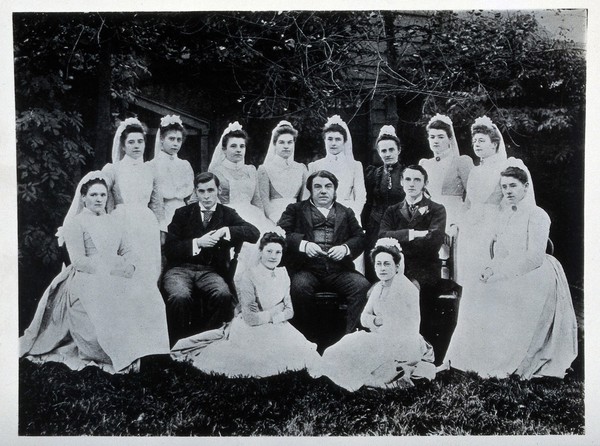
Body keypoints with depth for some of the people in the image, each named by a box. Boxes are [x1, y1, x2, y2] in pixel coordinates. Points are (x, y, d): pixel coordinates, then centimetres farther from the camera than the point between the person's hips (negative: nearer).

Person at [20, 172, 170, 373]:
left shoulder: (114, 221, 21)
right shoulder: (75, 223, 2)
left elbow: (127, 251, 15)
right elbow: (78, 260, -9)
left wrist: (129, 266, -8)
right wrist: (109, 270, -18)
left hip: (117, 276, 5)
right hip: (87, 279, -5)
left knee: (147, 295, -23)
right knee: (113, 302, -34)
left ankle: (143, 352, -18)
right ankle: (122, 357, -22)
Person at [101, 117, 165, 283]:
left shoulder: (150, 171, 13)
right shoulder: (112, 169, 4)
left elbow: (157, 204, 16)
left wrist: (161, 230, 11)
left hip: (147, 228, 3)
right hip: (122, 225, -3)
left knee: (149, 275, 2)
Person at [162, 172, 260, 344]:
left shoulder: (227, 214, 14)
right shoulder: (183, 213, 13)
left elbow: (254, 233, -1)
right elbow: (169, 250, 4)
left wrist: (225, 231, -13)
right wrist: (198, 243, -10)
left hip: (211, 271, 1)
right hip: (180, 269, 0)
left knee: (224, 295, -33)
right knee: (180, 297, -34)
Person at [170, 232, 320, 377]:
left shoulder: (283, 275, 1)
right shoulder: (249, 278, -18)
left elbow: (289, 310, 4)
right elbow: (249, 318, -20)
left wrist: (277, 316, -17)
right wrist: (275, 312, -11)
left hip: (276, 328, 6)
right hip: (250, 329, -6)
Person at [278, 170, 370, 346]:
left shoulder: (346, 213, 25)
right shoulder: (296, 209, 19)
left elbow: (360, 237, 13)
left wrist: (345, 248, -9)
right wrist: (303, 244, -14)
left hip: (338, 270, 2)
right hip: (307, 269, -2)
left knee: (362, 285, -26)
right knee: (300, 286, -34)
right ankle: (308, 339, -18)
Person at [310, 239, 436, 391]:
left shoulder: (406, 288, -13)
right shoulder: (378, 287, 10)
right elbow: (364, 317, 7)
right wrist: (375, 321, -12)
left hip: (402, 344, -7)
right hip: (382, 341, 8)